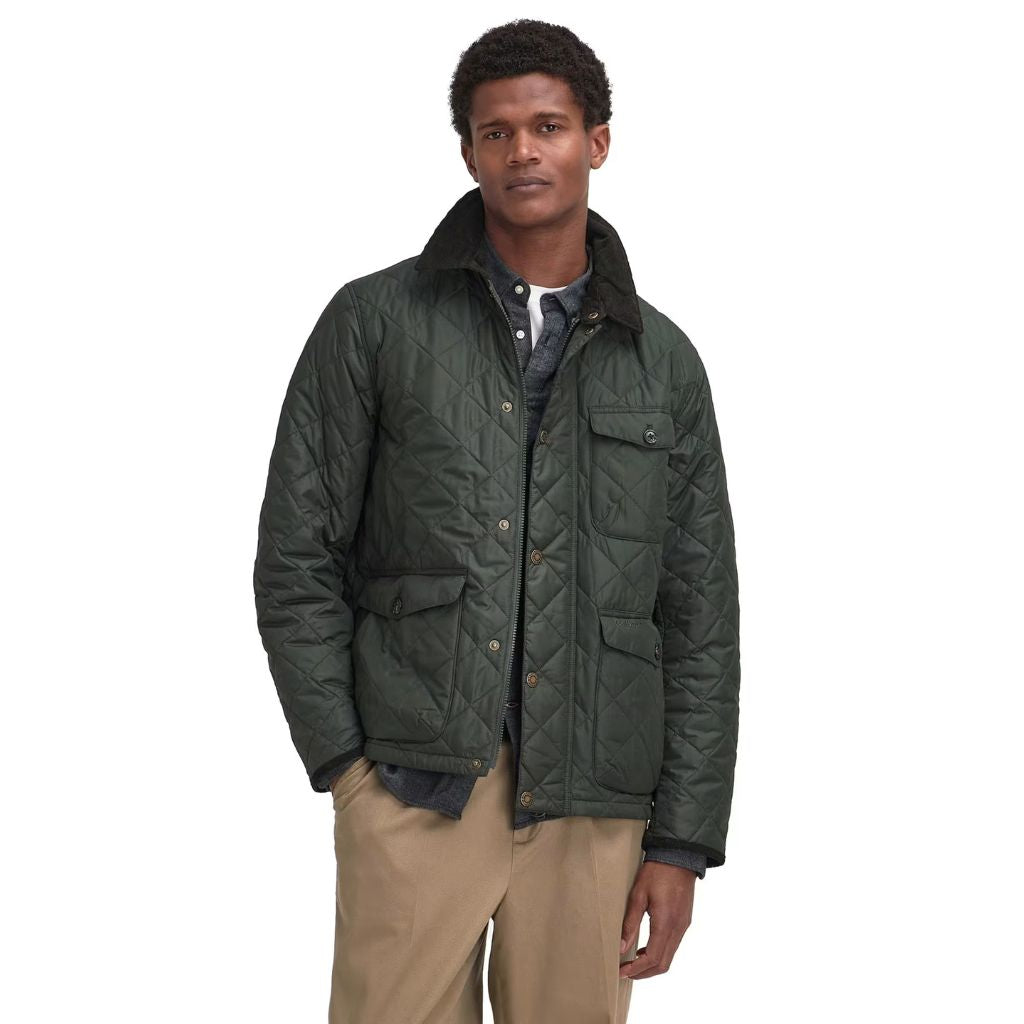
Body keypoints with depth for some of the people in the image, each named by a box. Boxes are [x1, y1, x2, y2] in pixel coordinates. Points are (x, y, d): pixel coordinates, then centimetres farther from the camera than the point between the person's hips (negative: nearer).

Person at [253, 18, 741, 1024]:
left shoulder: (662, 362, 9)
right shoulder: (376, 323, 3)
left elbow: (700, 621, 9)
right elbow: (297, 558, 3)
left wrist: (681, 842, 3)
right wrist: (346, 761, -5)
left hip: (590, 807, 2)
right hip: (413, 785, -2)